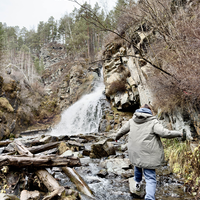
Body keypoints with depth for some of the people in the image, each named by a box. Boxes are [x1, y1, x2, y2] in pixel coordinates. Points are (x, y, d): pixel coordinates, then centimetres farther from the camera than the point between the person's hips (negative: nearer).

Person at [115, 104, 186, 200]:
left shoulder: (132, 121, 4)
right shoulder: (153, 122, -11)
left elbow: (122, 130, 16)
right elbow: (165, 133, -22)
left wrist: (117, 137, 37)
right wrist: (179, 134, -7)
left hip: (135, 152, 5)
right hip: (148, 155, -5)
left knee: (137, 165, 34)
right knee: (150, 178, 3)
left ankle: (137, 183, 54)